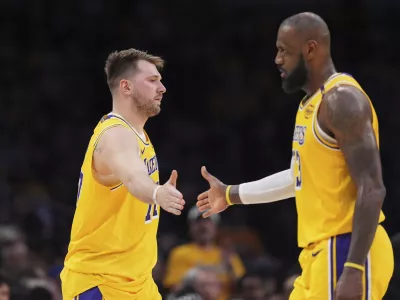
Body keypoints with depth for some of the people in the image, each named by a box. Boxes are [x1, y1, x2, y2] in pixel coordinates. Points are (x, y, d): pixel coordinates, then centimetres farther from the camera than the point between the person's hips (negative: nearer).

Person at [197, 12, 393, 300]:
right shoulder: (312, 103, 17)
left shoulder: (342, 100, -15)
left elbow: (372, 189, -21)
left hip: (347, 251, -10)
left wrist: (354, 268, -27)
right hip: (322, 252, 10)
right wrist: (232, 194, 40)